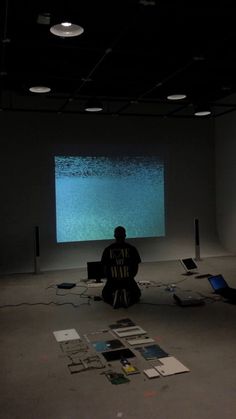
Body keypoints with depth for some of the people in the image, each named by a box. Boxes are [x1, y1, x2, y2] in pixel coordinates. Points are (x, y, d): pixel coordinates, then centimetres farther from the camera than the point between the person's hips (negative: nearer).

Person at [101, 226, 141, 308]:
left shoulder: (107, 250, -2)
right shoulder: (131, 248, -2)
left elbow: (105, 268, 2)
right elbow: (136, 267, 2)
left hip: (112, 280, 1)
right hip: (128, 280, 0)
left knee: (105, 295, 29)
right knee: (136, 295, 28)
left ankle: (114, 295, -7)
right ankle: (127, 295, -8)